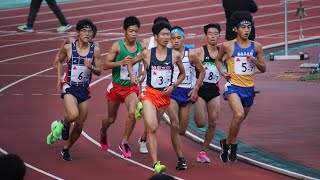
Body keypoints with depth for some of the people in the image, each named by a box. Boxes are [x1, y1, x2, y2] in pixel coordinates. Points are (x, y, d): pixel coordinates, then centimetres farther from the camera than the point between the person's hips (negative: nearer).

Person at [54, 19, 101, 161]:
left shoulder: (95, 50, -2)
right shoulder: (68, 48, -7)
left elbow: (99, 72, 4)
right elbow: (59, 61, 13)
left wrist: (91, 67, -17)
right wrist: (59, 78, 5)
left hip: (84, 90, 3)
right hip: (70, 87, -3)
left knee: (79, 125, 7)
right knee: (73, 115, -30)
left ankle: (66, 149, 29)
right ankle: (65, 124, 8)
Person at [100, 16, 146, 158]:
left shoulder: (141, 46, -2)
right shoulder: (117, 46, -12)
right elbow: (105, 65, -13)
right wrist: (121, 62, -27)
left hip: (132, 87, 1)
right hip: (116, 86, -1)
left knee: (133, 112, -24)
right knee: (111, 118, 14)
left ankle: (124, 143, -8)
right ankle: (103, 132, 50)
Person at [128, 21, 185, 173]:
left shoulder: (175, 55, 1)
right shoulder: (147, 54, -2)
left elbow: (183, 73, 15)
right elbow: (131, 63, 15)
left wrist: (173, 86, 1)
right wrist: (132, 77, -2)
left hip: (165, 95, 3)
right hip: (149, 93, -3)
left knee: (153, 128, 13)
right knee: (152, 128, -16)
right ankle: (155, 164, -22)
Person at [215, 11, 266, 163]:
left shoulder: (256, 46, 4)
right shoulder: (228, 46, -2)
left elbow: (263, 69, 10)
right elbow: (218, 59, 17)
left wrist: (255, 61, -10)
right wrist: (222, 72, 0)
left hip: (249, 87, 4)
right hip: (233, 86, -4)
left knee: (240, 119, 15)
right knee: (239, 114, -26)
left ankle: (226, 143, 38)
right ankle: (232, 145, -10)